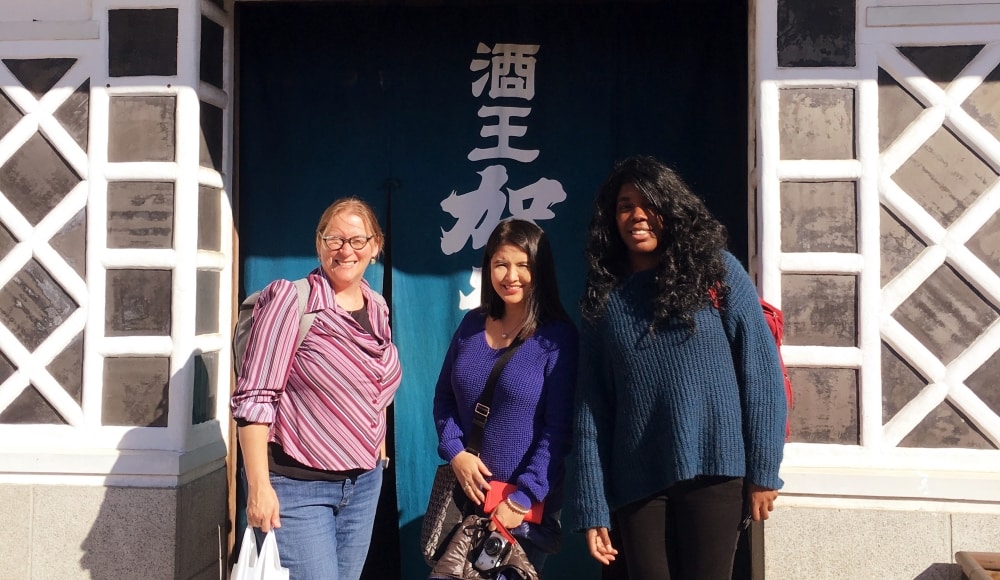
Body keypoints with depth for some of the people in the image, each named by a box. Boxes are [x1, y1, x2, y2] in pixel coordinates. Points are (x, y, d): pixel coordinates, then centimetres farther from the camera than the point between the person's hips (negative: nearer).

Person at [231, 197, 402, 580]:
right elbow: (254, 399, -16)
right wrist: (259, 486, -19)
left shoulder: (377, 307, 6)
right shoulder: (291, 300, -14)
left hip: (364, 482, 6)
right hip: (298, 485, -6)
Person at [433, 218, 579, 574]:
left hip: (527, 507, -5)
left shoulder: (558, 337, -10)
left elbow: (558, 430, -14)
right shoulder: (472, 325, 4)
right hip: (466, 495, 5)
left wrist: (522, 499, -17)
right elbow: (444, 396, 10)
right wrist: (455, 453, -6)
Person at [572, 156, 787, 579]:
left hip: (714, 470, -2)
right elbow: (590, 407, 5)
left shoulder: (716, 269, 1)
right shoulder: (603, 299, 8)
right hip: (637, 483, 3)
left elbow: (760, 370, -2)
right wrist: (592, 509, 1)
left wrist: (763, 470, -7)